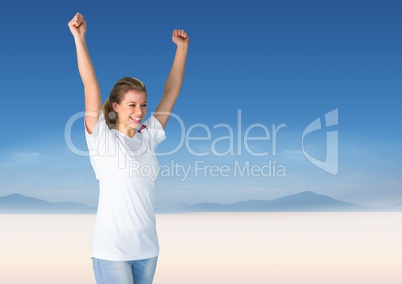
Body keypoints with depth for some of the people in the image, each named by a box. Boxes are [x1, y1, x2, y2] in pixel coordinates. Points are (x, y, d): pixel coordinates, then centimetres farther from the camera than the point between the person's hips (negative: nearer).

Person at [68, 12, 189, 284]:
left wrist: (182, 47, 10)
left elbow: (171, 92, 8)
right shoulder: (102, 138, -5)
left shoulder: (148, 136, 7)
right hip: (112, 250, -5)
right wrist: (79, 38, -18)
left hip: (148, 247, 5)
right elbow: (90, 85, -13)